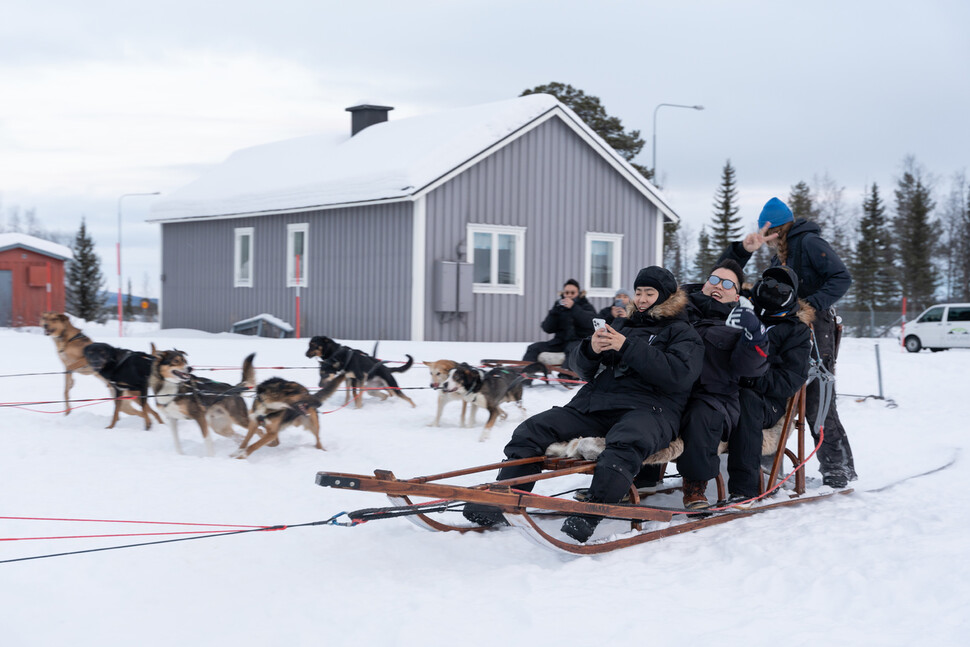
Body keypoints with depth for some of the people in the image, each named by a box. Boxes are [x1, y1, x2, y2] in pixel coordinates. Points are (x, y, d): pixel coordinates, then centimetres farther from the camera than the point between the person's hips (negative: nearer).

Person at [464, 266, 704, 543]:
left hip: (648, 408, -6)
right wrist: (590, 349, -1)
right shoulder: (621, 325, 29)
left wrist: (628, 348, -11)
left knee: (625, 444, -41)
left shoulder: (681, 332, 12)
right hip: (595, 403, 6)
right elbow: (583, 370, 23)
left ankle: (588, 515, -53)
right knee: (532, 430, -13)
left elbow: (678, 374, -9)